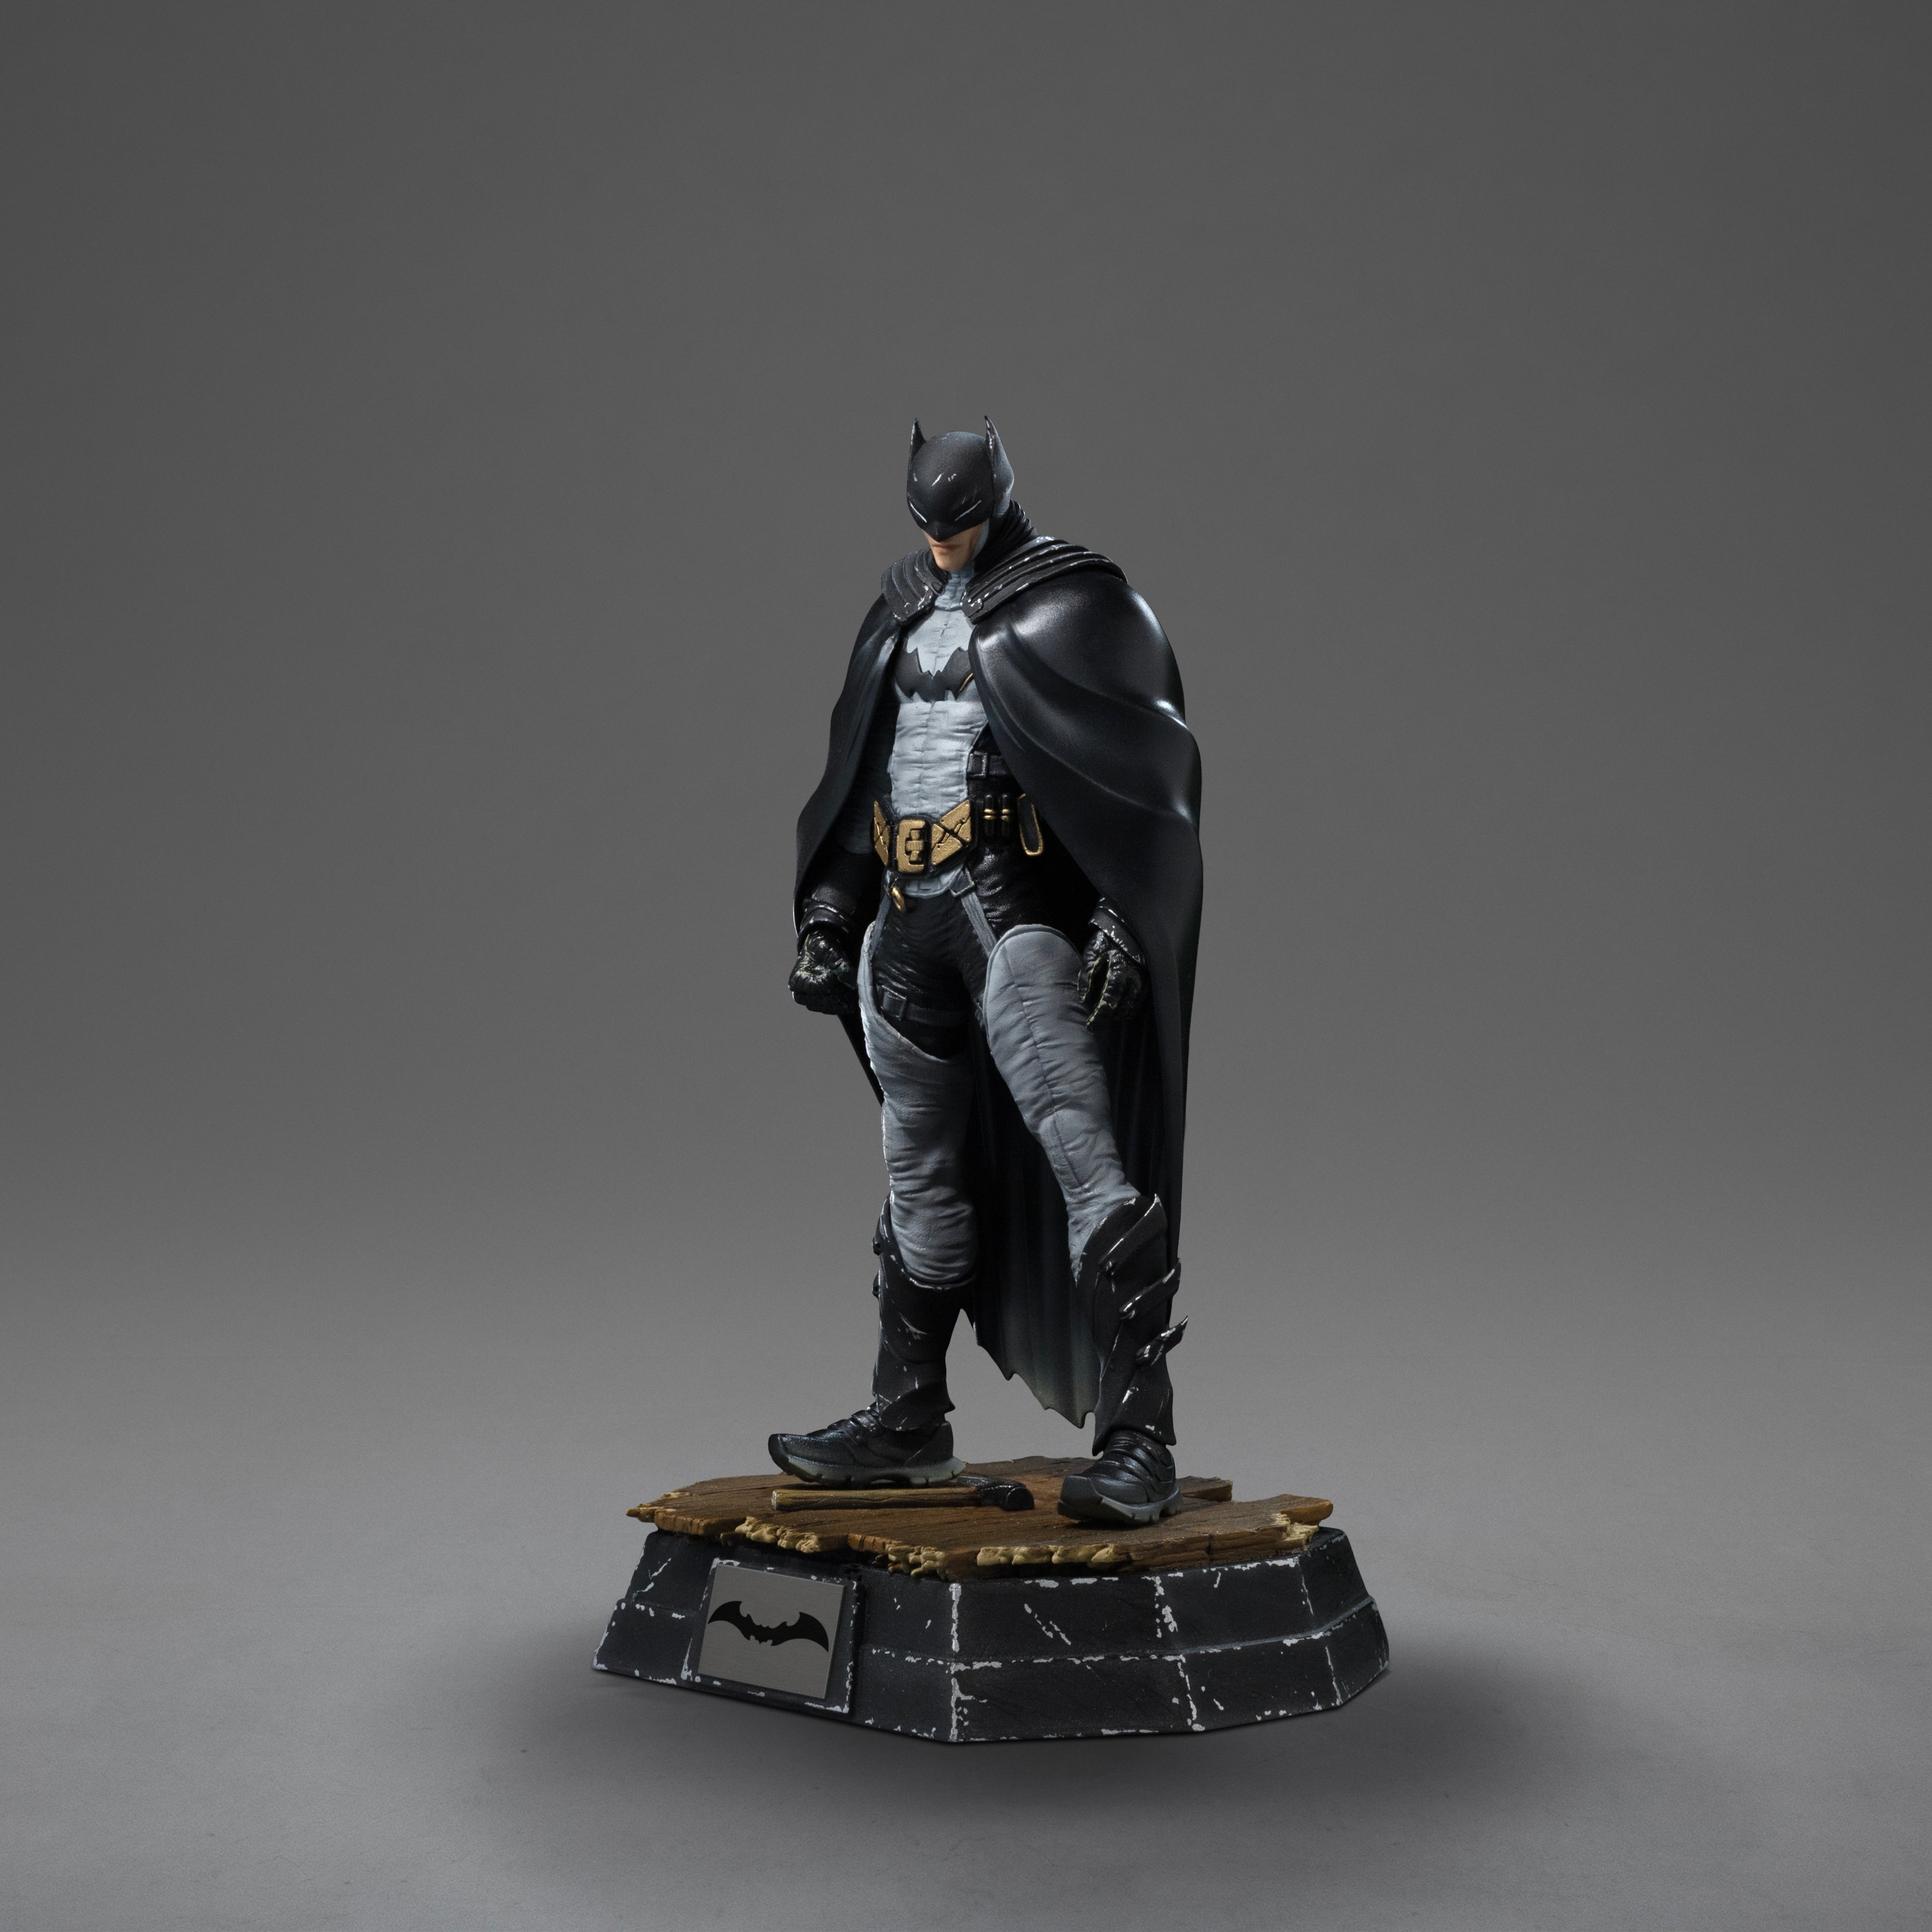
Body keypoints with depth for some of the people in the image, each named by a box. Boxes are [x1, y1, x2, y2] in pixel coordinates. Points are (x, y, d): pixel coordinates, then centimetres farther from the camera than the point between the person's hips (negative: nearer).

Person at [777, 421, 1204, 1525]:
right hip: (906, 927, 7)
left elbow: (1146, 771, -8)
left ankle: (1139, 1444, -12)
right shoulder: (905, 611, 17)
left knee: (1086, 1161, -13)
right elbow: (861, 772, 23)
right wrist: (829, 910, 18)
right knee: (921, 1175, 13)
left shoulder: (1072, 603, -3)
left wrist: (1121, 922, -17)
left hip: (1017, 913, -7)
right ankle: (910, 1422, 25)